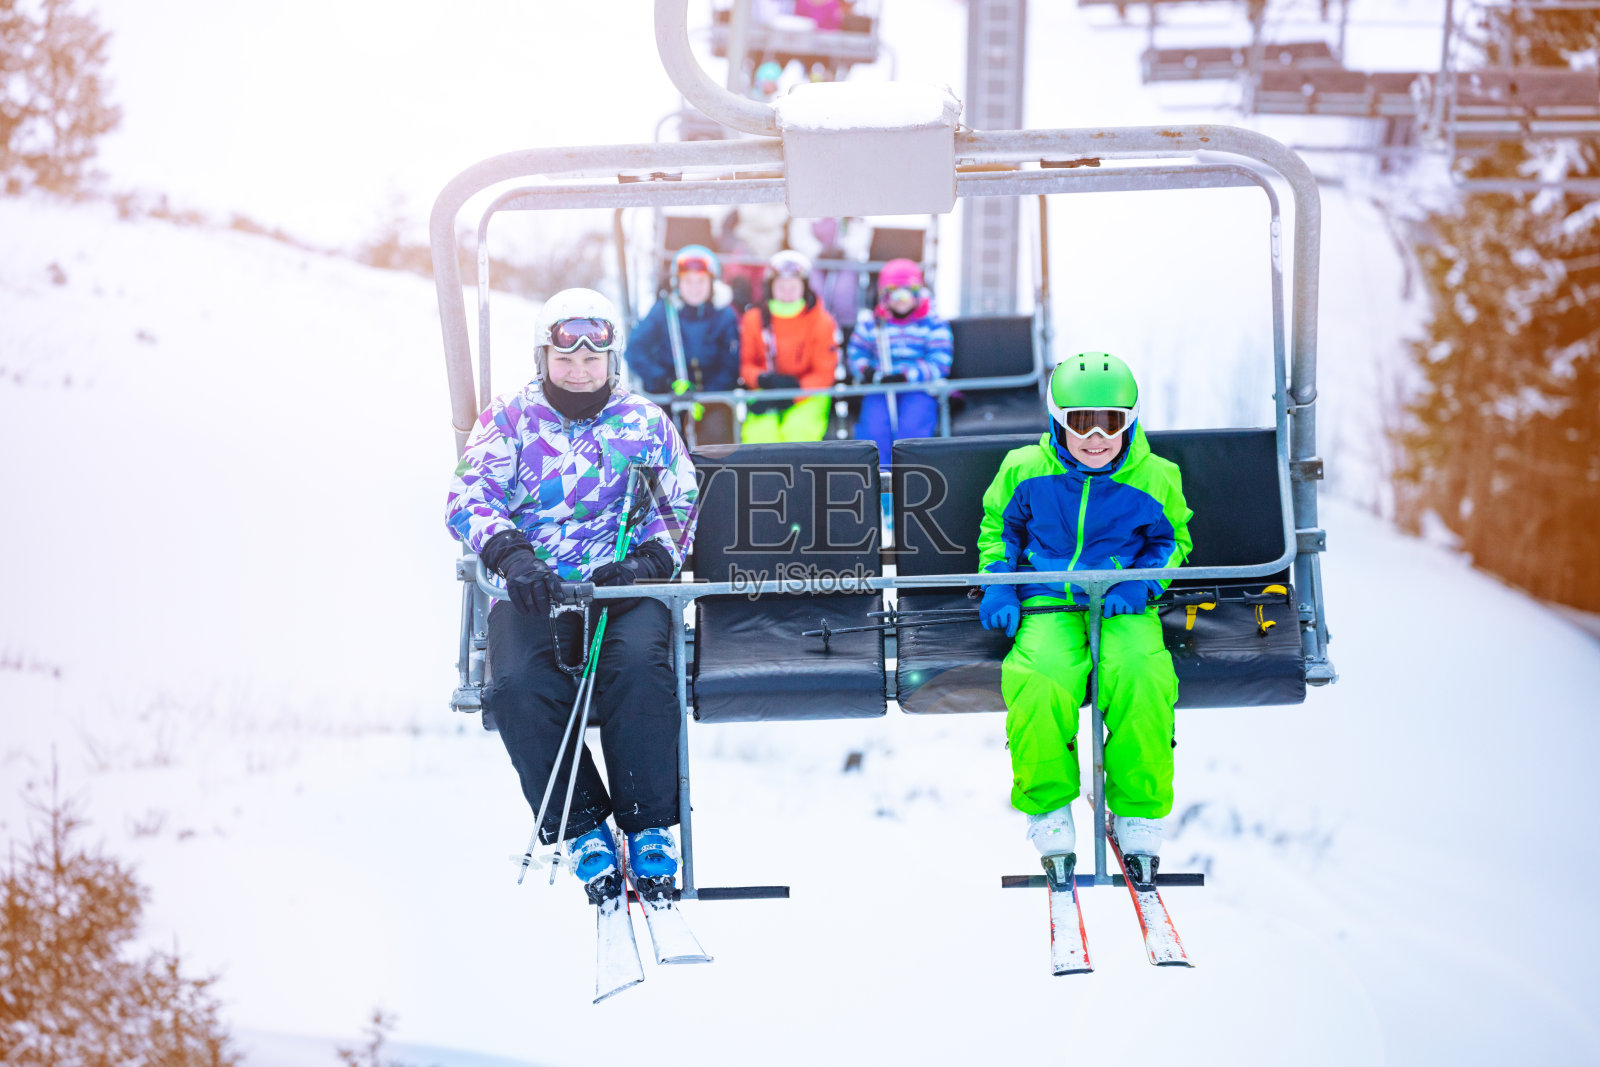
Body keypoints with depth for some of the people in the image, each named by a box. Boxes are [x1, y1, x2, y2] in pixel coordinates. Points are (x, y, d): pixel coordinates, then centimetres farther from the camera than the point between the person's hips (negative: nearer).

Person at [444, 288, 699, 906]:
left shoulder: (645, 422, 14)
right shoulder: (508, 421, 10)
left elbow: (682, 506, 10)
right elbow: (469, 500, -2)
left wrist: (646, 560, -11)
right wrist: (511, 554, -22)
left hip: (625, 586, 0)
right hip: (533, 592, 0)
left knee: (639, 665, -33)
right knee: (519, 684, -31)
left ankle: (649, 825, -21)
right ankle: (581, 827, -17)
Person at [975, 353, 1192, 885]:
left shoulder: (1154, 480, 4)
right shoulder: (1024, 471, 5)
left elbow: (1172, 541, 19)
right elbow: (998, 529, 21)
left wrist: (1140, 584, 0)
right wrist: (997, 586, 4)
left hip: (1122, 610, 0)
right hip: (1048, 609, 0)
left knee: (1142, 678, -34)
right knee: (1039, 684, -34)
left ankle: (1138, 815, -15)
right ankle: (1048, 806, -9)